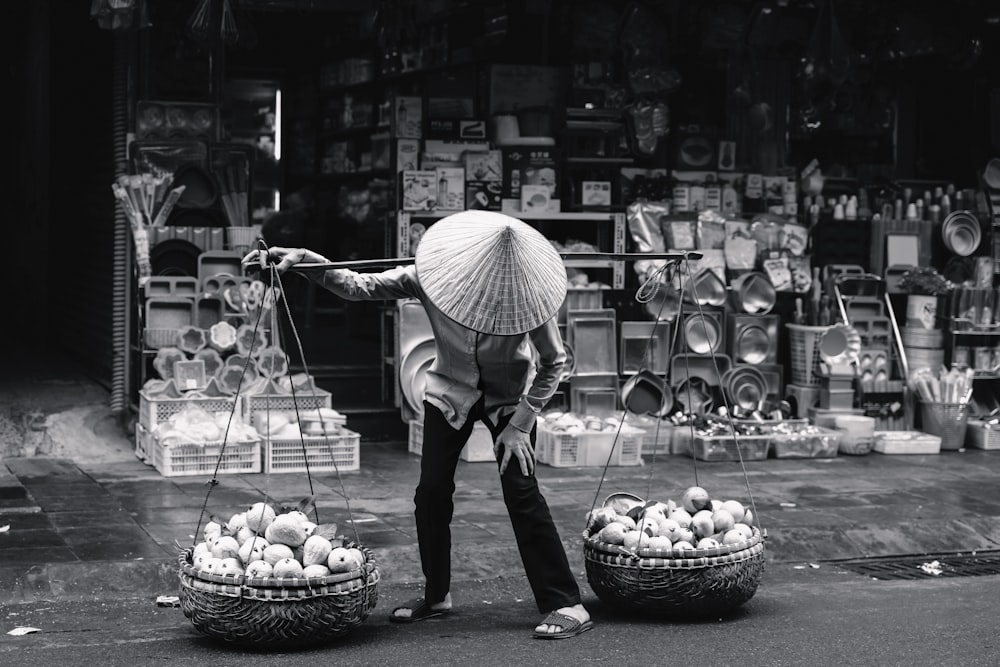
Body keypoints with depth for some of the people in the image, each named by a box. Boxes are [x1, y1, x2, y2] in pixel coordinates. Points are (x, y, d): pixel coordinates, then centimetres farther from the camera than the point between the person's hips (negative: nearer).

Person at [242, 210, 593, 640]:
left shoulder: (525, 293, -28)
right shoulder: (429, 277, -25)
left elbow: (553, 361, -16)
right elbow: (359, 286, -23)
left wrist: (521, 424, -20)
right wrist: (305, 261, -38)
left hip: (511, 397, -3)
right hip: (450, 391, 3)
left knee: (521, 492, -13)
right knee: (431, 491, -1)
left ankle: (566, 604, -9)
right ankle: (436, 596, 18)